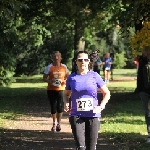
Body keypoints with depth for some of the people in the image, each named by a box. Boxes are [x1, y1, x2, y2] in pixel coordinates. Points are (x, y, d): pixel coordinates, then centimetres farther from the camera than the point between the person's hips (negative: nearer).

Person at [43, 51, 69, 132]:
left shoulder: (64, 67, 5)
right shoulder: (49, 67, -1)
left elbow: (67, 77, 17)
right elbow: (44, 78, 1)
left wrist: (64, 81, -5)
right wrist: (50, 81, -19)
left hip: (61, 89, 0)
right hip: (51, 90, 0)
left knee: (60, 107, -12)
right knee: (53, 107, 6)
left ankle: (58, 123, 4)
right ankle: (54, 123, 24)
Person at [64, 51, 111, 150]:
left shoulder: (94, 76, 0)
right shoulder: (71, 78, 4)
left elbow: (106, 93, 7)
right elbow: (67, 94, 20)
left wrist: (101, 106, -8)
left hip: (93, 116, 0)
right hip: (77, 116, 0)